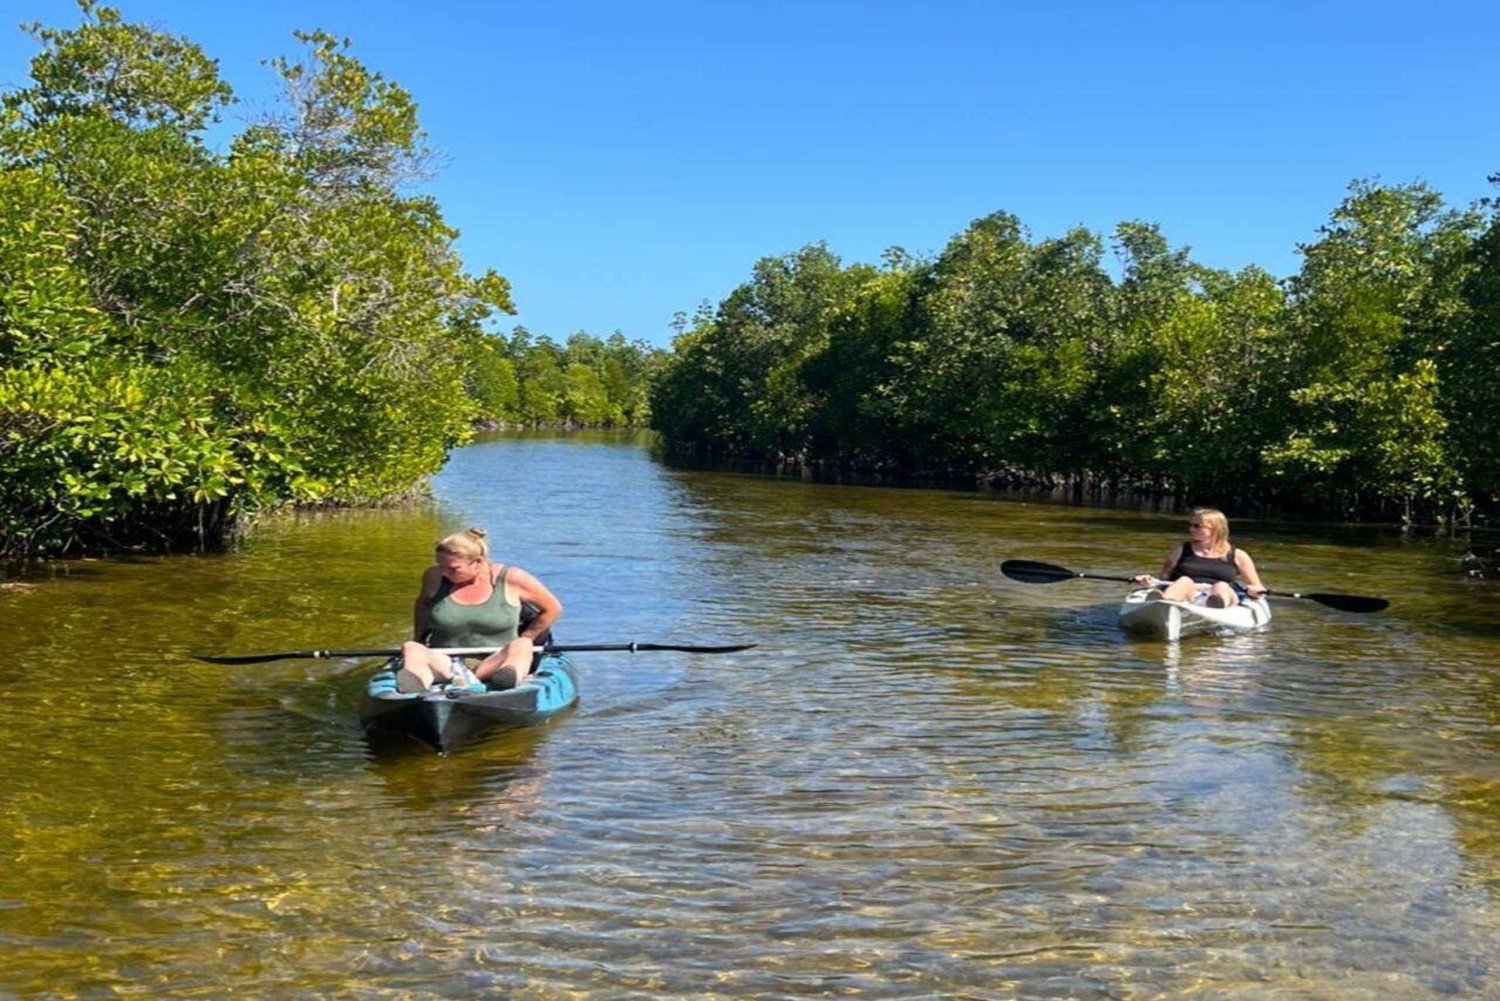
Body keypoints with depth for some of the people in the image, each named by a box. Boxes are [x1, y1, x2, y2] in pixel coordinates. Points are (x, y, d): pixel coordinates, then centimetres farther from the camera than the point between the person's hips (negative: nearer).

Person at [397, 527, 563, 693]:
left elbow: (552, 609, 6)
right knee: (410, 648, -28)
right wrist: (420, 640, 18)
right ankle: (417, 680, -66)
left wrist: (520, 647, 7)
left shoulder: (511, 579, -4)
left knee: (521, 646, -32)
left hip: (494, 663, -1)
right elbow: (423, 604, 27)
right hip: (444, 662, 1)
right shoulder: (435, 577, 4)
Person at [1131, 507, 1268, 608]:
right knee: (1184, 581, -34)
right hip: (1187, 597, 0)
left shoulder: (1237, 556, 20)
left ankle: (1217, 604, -73)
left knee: (1221, 586, -34)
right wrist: (1151, 582, -2)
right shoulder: (1180, 552, 22)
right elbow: (1163, 580, 20)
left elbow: (1257, 588, 20)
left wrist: (1256, 590, -4)